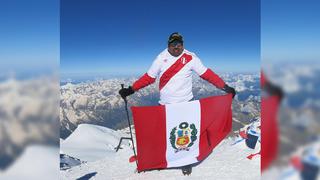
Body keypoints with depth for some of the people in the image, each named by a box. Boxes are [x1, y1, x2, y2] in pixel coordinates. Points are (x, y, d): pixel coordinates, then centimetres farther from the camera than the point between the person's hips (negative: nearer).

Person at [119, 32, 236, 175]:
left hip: (186, 103, -1)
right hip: (165, 104, 2)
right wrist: (131, 89, -8)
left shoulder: (190, 57, -7)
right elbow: (148, 77, -1)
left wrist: (225, 87, -12)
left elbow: (207, 74, -6)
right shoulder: (161, 58, -3)